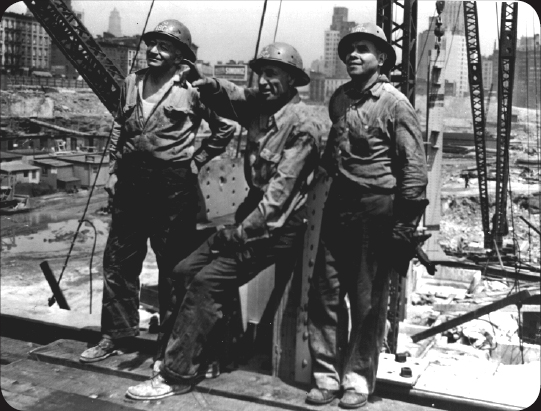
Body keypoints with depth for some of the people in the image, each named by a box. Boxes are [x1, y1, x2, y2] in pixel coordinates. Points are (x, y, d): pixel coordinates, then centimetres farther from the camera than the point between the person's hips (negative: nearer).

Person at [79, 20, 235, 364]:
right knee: (119, 259, 10)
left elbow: (226, 127, 0)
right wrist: (114, 170, 12)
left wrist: (196, 160, -2)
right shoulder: (132, 82, 11)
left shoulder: (192, 87, -5)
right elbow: (119, 127, 18)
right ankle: (118, 334, 23)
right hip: (131, 180, 6)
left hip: (174, 184, -5)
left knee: (173, 264, 5)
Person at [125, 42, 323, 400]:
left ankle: (179, 374, -6)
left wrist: (241, 232, -19)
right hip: (254, 213, 8)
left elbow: (281, 191, -20)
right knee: (185, 271, 4)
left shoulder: (301, 125, -15)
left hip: (278, 227, -8)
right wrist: (211, 86, -15)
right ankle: (197, 354, 16)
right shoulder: (261, 104, 8)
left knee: (206, 282, -16)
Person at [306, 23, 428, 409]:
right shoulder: (339, 98, 10)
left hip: (376, 208, -6)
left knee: (368, 300, 4)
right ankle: (327, 375, 18)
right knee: (325, 293, 6)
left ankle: (358, 379, 18)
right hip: (339, 203, 6)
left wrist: (405, 223, -13)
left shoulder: (395, 103, -8)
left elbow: (414, 166, -10)